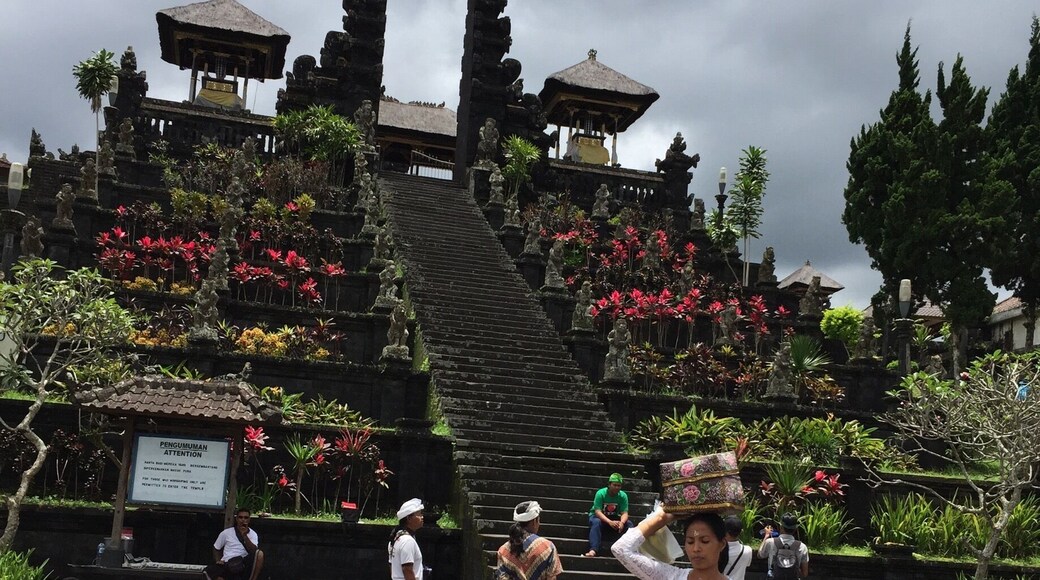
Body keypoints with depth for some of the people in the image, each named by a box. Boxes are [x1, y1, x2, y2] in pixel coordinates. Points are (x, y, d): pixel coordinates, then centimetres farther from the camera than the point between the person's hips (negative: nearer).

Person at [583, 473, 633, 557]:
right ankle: (593, 550, -53)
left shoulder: (623, 496, -11)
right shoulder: (601, 493, -21)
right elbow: (597, 511, -28)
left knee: (629, 524, -22)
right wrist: (610, 522, -45)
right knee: (596, 522, -38)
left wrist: (622, 522, -42)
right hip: (598, 516, -3)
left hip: (614, 518, 4)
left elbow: (624, 513, -17)